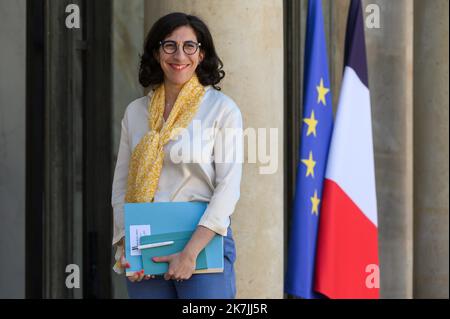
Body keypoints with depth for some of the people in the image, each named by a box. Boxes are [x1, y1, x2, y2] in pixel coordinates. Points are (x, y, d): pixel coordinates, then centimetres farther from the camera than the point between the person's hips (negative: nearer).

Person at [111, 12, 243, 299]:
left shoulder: (222, 109, -2)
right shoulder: (135, 112, 9)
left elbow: (228, 187, -8)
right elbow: (121, 186, 10)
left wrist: (190, 252, -15)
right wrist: (125, 245, -3)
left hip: (204, 242, -3)